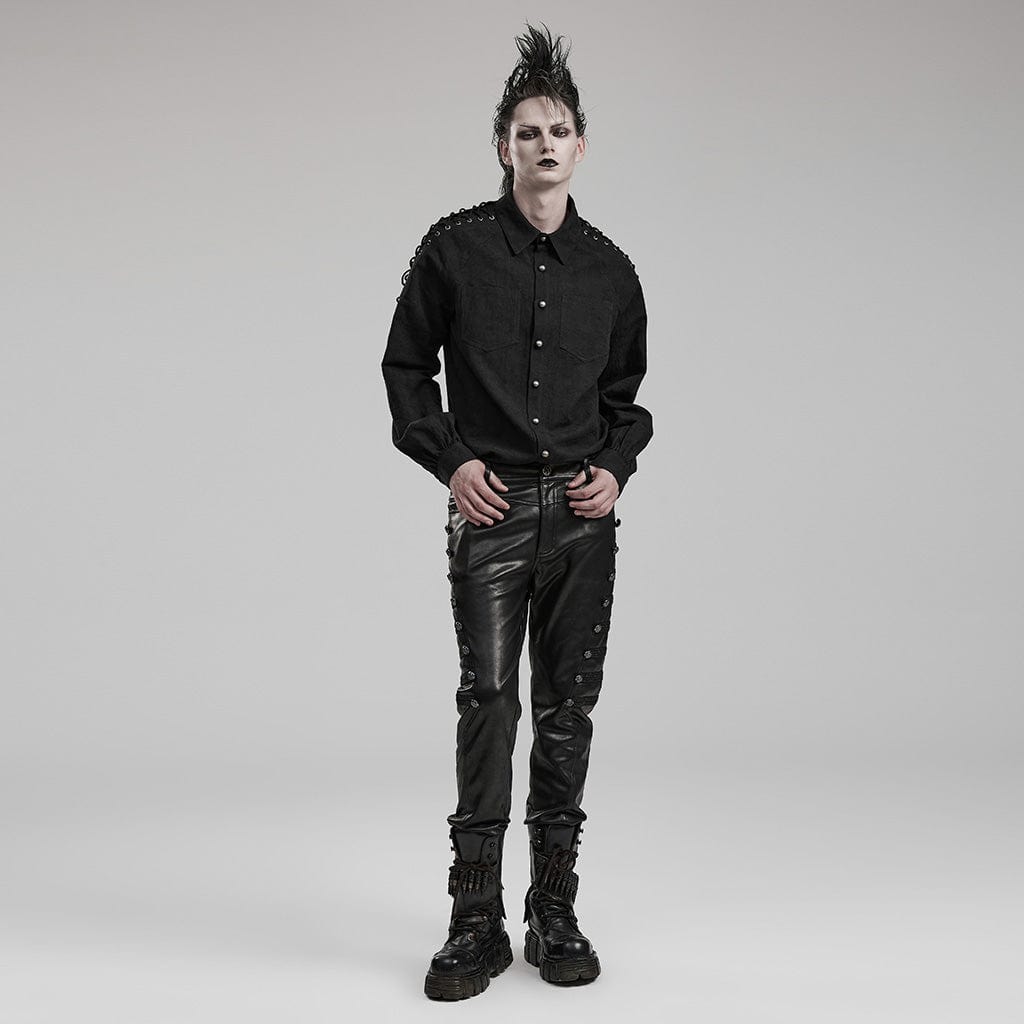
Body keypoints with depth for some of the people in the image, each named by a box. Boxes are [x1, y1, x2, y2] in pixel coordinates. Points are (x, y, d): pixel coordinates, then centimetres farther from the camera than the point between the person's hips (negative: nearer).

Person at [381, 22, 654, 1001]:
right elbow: (405, 368, 8)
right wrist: (449, 459, -5)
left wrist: (616, 467, 1)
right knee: (488, 702, -7)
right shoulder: (455, 247, 4)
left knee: (568, 709, 6)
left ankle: (555, 913, 17)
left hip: (583, 515, 3)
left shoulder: (608, 268, 11)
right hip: (490, 506, -2)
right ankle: (475, 924, 2)